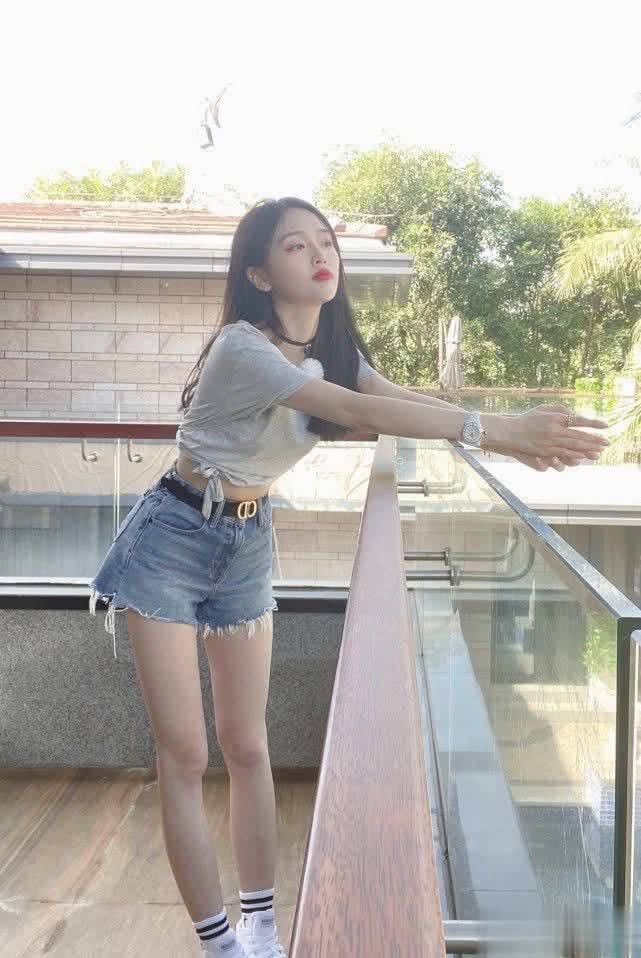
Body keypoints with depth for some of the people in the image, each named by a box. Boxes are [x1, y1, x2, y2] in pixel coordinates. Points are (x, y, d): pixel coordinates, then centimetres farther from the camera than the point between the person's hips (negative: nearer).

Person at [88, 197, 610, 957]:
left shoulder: (332, 348, 0)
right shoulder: (243, 347, -25)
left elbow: (408, 401, -15)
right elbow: (362, 414, -36)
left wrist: (518, 433, -31)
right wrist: (496, 430, -39)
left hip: (246, 547, 7)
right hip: (173, 540, -7)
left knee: (247, 747, 9)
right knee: (183, 756, -2)